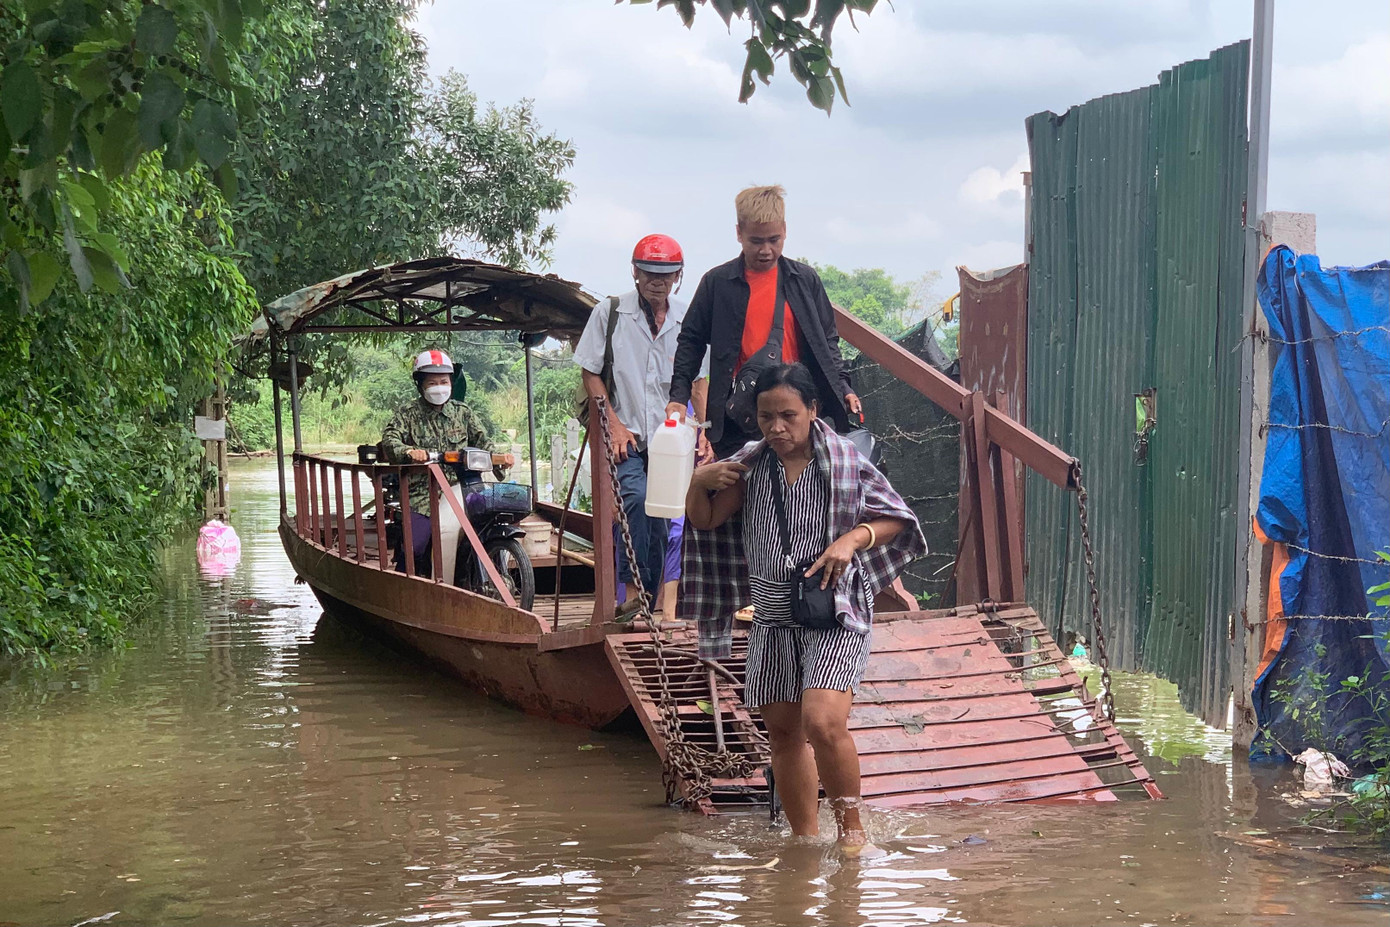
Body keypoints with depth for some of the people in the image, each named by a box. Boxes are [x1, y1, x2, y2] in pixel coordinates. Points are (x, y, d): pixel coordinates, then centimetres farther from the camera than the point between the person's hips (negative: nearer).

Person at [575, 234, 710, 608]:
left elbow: (698, 382, 11)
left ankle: (653, 598, 15)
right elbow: (591, 373, 4)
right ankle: (633, 586, -22)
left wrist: (705, 432, 0)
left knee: (662, 515, 3)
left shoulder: (687, 320, 6)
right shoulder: (609, 312, 1)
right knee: (635, 496, -26)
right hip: (626, 434, -3)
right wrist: (614, 424, -6)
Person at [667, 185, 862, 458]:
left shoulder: (805, 279, 9)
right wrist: (679, 395, 1)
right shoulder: (717, 282, 5)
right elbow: (691, 342, 11)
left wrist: (842, 387, 4)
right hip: (738, 415, -1)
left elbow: (826, 339, 16)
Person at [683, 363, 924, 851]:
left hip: (834, 615, -5)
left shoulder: (844, 461, -5)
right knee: (783, 732, 9)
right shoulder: (751, 465, 5)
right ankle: (804, 838, 23)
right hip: (772, 619, 5)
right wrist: (699, 483, -10)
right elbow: (704, 520, 10)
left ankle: (851, 826, -2)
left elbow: (897, 519, 1)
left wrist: (853, 539, -16)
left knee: (823, 723, -21)